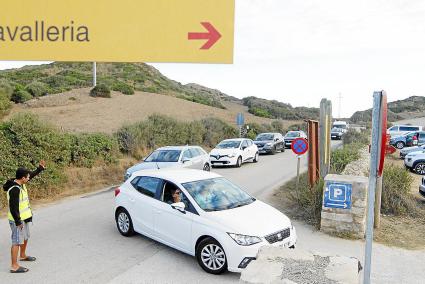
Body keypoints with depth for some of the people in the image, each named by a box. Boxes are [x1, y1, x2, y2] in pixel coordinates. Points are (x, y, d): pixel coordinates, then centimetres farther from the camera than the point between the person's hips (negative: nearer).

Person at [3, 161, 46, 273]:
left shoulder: (20, 184, 2)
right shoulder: (14, 189, -26)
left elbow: (32, 175, 21)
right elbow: (13, 207, -26)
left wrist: (40, 168, 20)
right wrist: (18, 222, -22)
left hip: (24, 218, 10)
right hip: (17, 220, -10)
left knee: (25, 237, 24)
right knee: (17, 242, -3)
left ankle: (23, 256, 44)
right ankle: (14, 266, 4)